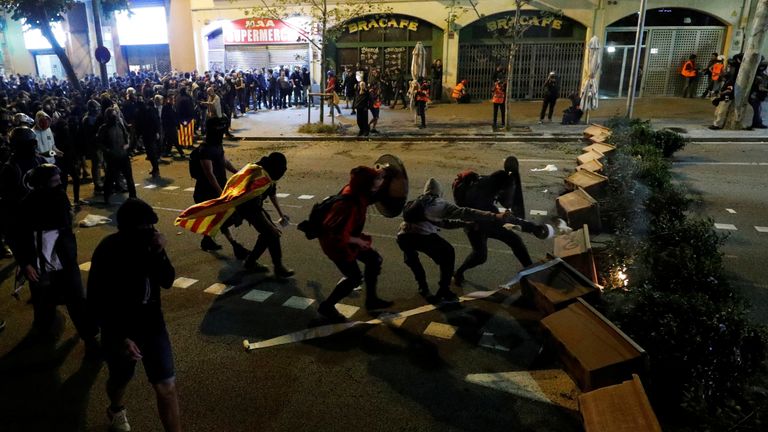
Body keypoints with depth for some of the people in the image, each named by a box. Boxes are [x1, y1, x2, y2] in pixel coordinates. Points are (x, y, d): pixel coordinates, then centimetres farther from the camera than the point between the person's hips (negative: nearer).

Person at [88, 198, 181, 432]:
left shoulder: (149, 243, -11)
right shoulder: (107, 252, -22)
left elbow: (167, 281, -7)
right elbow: (96, 303, -17)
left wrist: (159, 253, -24)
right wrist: (120, 337, -18)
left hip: (152, 324, 3)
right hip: (119, 330, -2)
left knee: (166, 386, 2)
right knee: (121, 381, 23)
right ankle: (116, 411, 57)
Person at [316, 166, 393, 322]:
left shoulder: (357, 193, -12)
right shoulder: (350, 205, -39)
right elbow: (339, 235, -34)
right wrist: (358, 241, -23)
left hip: (346, 235, 9)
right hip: (335, 241, -9)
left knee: (374, 259, 11)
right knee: (354, 277, -1)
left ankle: (371, 300, 25)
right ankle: (327, 306, 17)